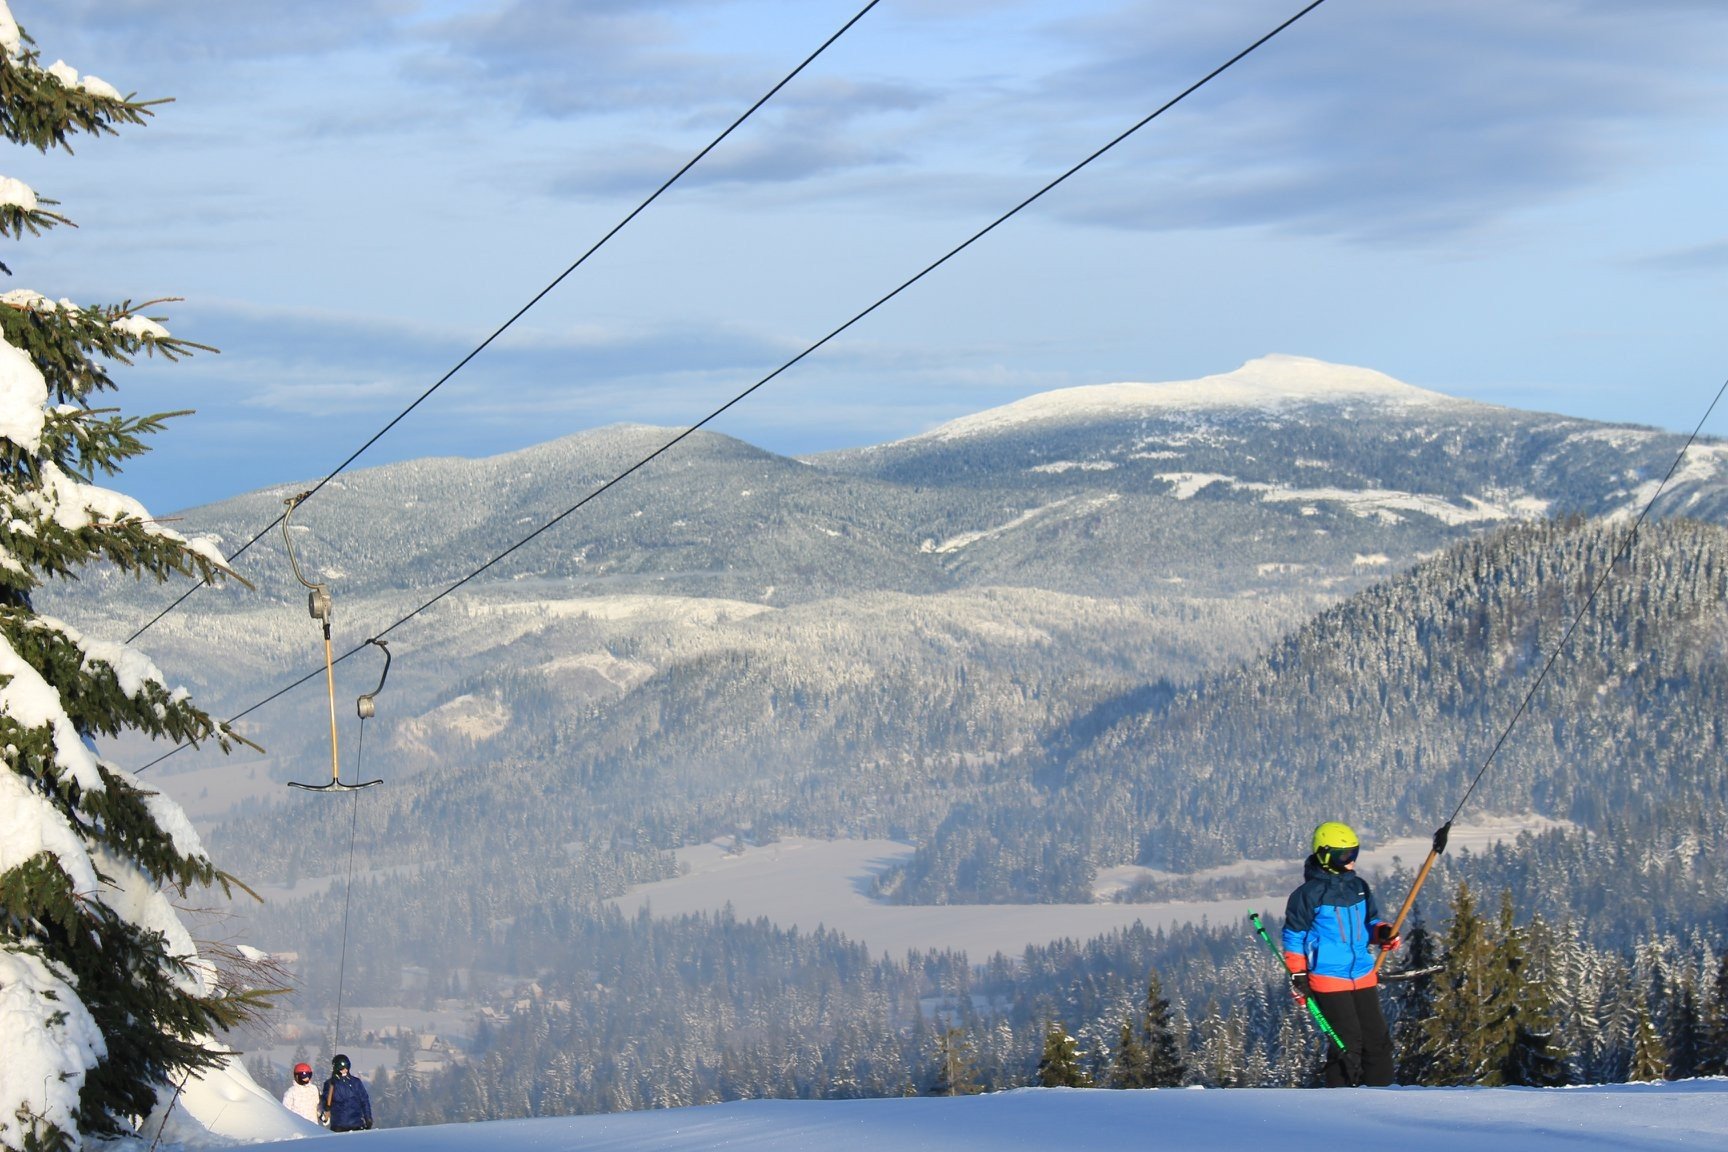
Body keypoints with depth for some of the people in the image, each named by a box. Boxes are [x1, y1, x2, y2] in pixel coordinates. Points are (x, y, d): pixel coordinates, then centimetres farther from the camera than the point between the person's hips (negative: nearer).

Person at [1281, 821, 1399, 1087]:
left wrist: (1382, 933, -2)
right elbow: (1294, 936, -2)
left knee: (1377, 1039, 5)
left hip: (1363, 976, 6)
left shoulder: (1358, 887, 11)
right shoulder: (1309, 893, -7)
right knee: (1347, 1044, -9)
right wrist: (1298, 975, -6)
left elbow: (1371, 920, 22)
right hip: (1329, 981, -6)